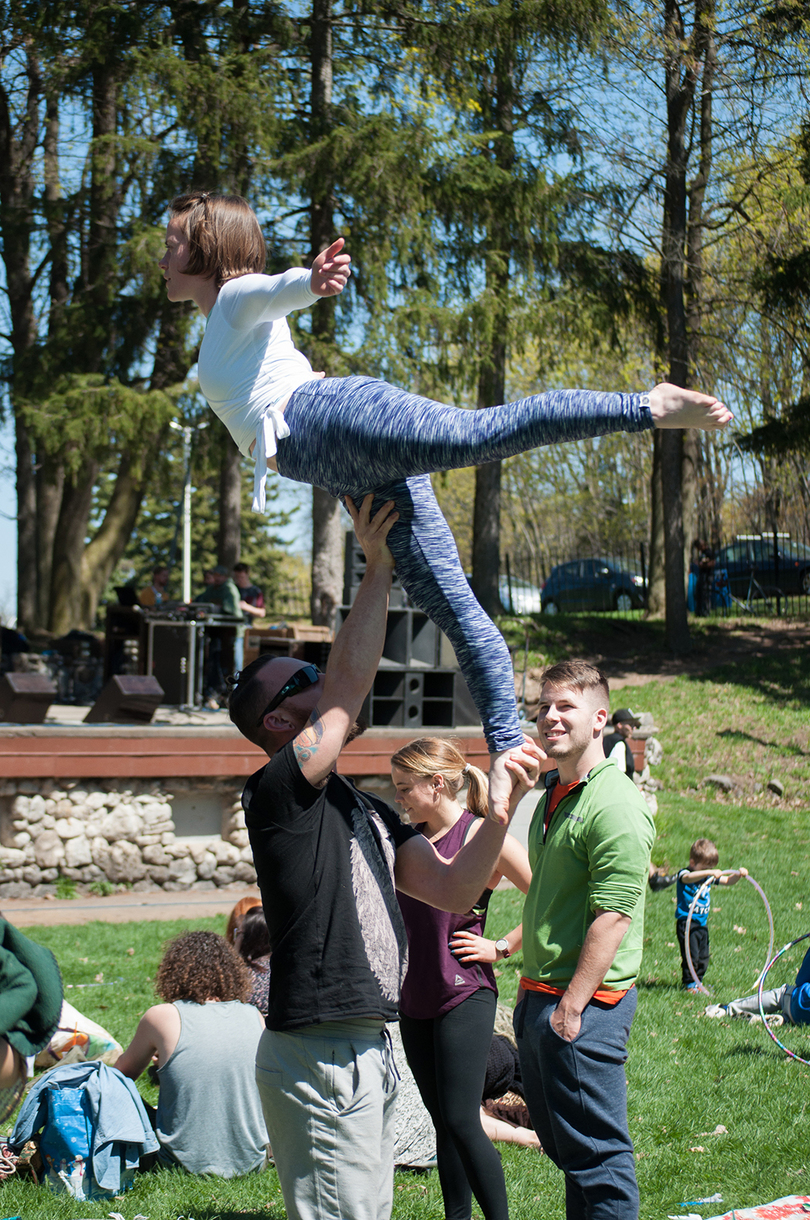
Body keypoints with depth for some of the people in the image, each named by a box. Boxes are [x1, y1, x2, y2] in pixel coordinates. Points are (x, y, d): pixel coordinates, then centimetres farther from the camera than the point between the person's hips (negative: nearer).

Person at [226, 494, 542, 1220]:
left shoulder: (366, 810, 18)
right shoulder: (278, 793, -8)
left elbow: (454, 891, 9)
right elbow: (349, 686, -16)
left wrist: (505, 806, -4)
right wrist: (378, 567, -13)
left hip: (370, 1052, 9)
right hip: (319, 1059, -9)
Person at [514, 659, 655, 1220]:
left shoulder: (615, 804, -16)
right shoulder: (553, 795, 15)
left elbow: (613, 916, -21)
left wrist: (571, 1006, -22)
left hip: (586, 1004, -10)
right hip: (540, 996, 10)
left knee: (597, 1154, -3)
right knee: (561, 1143, 17)